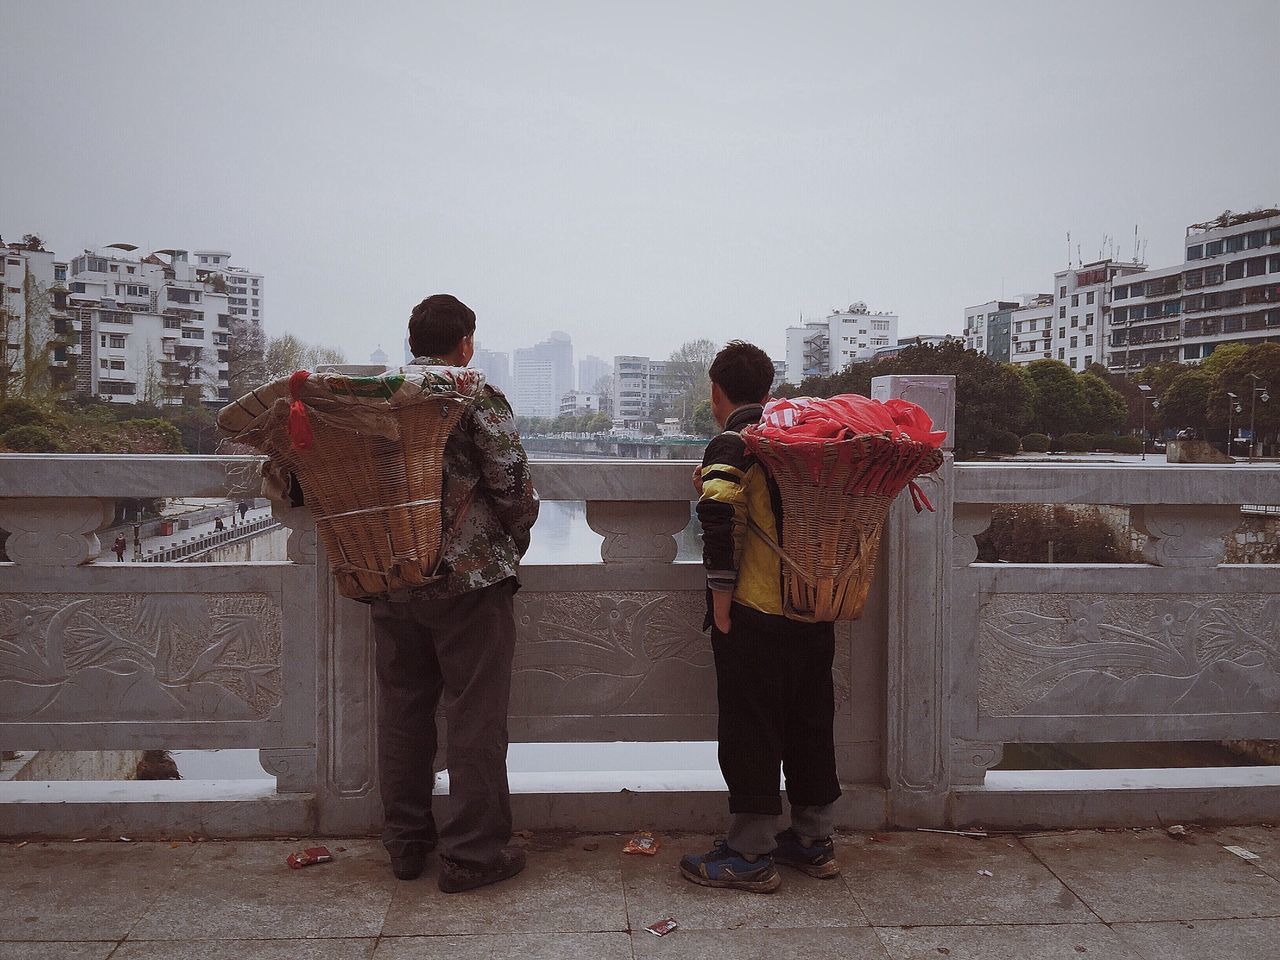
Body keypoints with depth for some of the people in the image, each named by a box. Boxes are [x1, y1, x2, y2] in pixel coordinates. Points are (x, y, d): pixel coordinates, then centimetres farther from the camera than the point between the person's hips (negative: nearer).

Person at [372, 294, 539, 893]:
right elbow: (513, 485, -14)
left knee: (401, 711, 16)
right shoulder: (478, 398, -10)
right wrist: (515, 545, 4)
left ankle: (405, 843, 28)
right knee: (475, 717, 5)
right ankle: (472, 853, 13)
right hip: (471, 578, -5)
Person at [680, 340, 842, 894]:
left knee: (750, 734, 3)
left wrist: (721, 607, -16)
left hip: (755, 619, -7)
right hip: (816, 614, 7)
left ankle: (750, 856, 11)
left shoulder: (730, 447, -10)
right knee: (811, 727, 15)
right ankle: (814, 842, 26)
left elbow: (720, 524, -22)